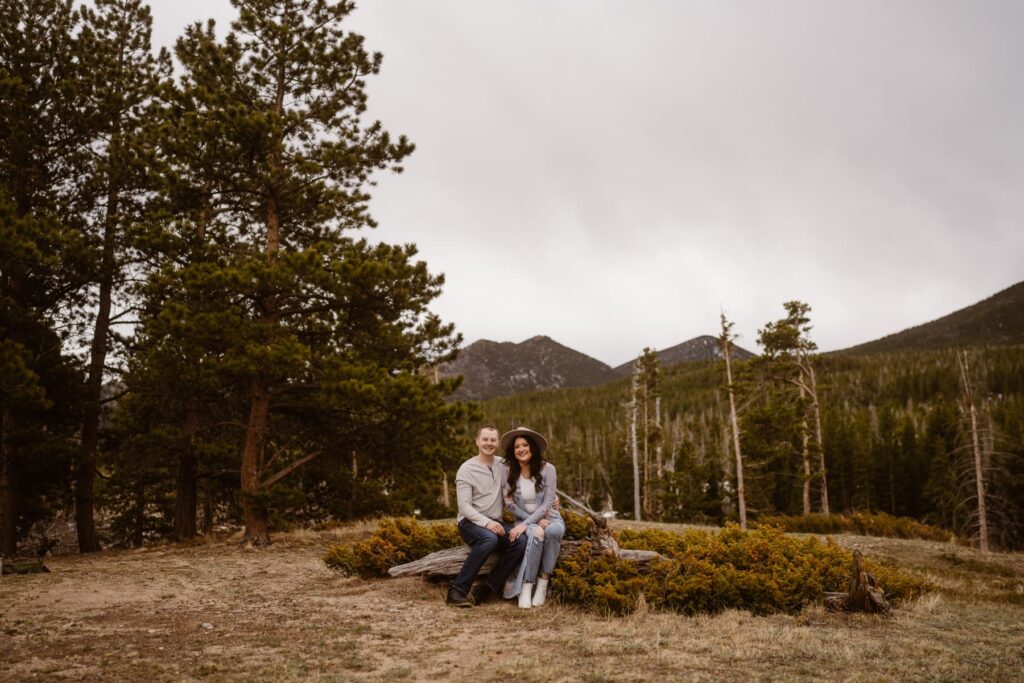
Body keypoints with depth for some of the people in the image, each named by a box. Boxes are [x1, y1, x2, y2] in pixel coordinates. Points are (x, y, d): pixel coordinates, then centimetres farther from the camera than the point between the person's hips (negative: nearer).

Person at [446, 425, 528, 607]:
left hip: (495, 522, 5)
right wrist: (486, 522, -27)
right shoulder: (466, 469, -5)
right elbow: (464, 506, -12)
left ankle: (483, 591, -22)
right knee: (489, 538, -38)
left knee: (520, 541, -26)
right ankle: (457, 590, -29)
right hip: (471, 522, -5)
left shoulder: (503, 465, 9)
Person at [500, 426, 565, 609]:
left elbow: (547, 503, -12)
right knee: (536, 534, -36)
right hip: (525, 521, 0)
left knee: (553, 531, -36)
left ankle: (543, 582, -23)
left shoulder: (547, 469, -9)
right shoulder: (509, 474, -3)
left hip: (550, 518, 0)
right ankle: (526, 588, -28)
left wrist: (525, 524, -21)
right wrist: (536, 522, -14)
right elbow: (510, 504, -3)